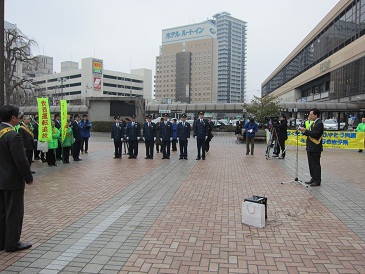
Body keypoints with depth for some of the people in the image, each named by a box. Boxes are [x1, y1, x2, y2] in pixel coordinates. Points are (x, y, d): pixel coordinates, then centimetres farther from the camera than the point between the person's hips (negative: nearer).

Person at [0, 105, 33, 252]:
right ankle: (12, 243, 16)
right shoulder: (13, 136, -22)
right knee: (14, 213, 5)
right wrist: (29, 178, -10)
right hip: (12, 181, -8)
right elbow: (21, 161, -22)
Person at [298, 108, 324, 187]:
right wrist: (303, 131, 2)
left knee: (316, 165, -2)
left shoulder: (319, 123, -14)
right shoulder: (314, 123, 16)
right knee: (311, 164, 15)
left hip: (315, 148, -10)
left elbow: (315, 134, -24)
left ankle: (317, 181, 5)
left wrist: (305, 130, -21)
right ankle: (313, 178, 25)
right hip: (310, 148, 10)